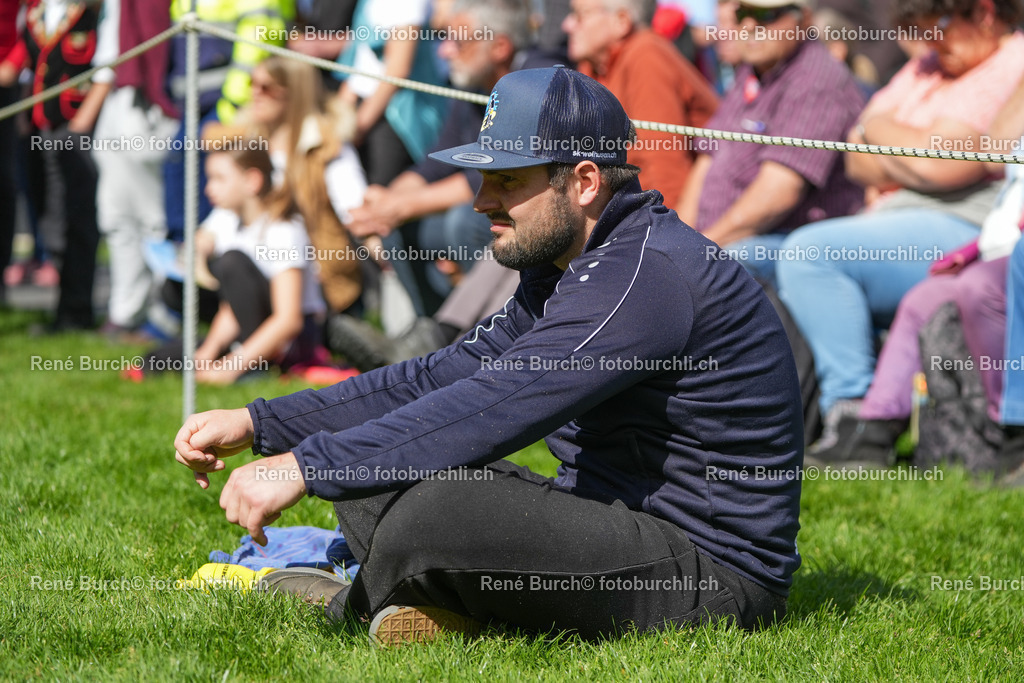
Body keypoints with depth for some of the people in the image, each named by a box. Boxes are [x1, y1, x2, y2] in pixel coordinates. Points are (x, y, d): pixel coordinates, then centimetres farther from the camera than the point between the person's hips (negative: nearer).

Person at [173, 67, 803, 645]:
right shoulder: (568, 267, 12)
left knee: (434, 513, -28)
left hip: (714, 575, -10)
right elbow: (443, 379, 11)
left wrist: (304, 468, -28)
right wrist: (258, 424, 4)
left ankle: (354, 608, 2)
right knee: (378, 462, 10)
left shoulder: (648, 274, -22)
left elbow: (493, 409, -28)